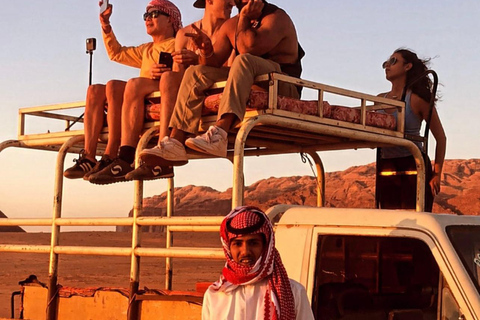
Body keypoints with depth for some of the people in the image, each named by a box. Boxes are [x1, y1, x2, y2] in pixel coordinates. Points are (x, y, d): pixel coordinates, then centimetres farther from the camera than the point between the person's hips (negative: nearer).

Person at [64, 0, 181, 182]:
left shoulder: (177, 45, 6)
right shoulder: (147, 50, 34)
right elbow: (116, 53, 41)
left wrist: (159, 75, -30)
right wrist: (106, 25, 31)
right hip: (141, 99, 8)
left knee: (114, 86, -27)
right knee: (95, 90, -4)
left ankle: (110, 157, -34)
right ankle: (88, 158, -20)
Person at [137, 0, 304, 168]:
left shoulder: (277, 17, -6)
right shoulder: (231, 25, 15)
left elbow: (250, 47, -24)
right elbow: (213, 64, 11)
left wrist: (244, 18, -9)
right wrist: (207, 51, -10)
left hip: (282, 88, -7)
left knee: (243, 60, -32)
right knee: (195, 73, -5)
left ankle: (219, 133, -48)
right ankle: (176, 143, -22)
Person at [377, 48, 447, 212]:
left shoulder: (418, 99, -5)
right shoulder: (380, 99, 11)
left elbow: (441, 137, -2)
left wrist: (436, 174, -6)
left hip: (414, 166, -5)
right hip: (386, 168, 6)